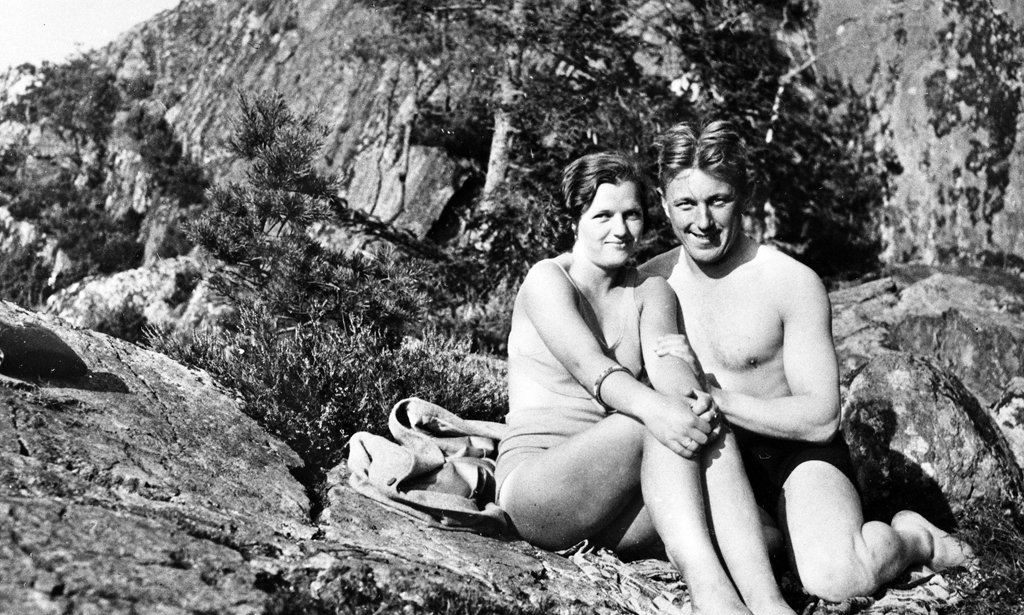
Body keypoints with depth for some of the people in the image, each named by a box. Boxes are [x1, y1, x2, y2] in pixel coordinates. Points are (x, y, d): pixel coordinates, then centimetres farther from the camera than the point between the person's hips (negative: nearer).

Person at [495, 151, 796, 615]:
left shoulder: (651, 292, 13)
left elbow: (664, 357, -10)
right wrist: (654, 408, -42)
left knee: (710, 434, -27)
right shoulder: (547, 280, -2)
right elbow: (587, 365, -22)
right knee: (662, 422, -30)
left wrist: (690, 395, -35)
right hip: (534, 482, -4)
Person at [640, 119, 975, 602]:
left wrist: (714, 396, -25)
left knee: (834, 576, -31)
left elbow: (821, 417, -15)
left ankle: (913, 537, 4)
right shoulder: (648, 282, 0)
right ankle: (763, 531, 2)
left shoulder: (794, 284, -12)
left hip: (794, 452, -5)